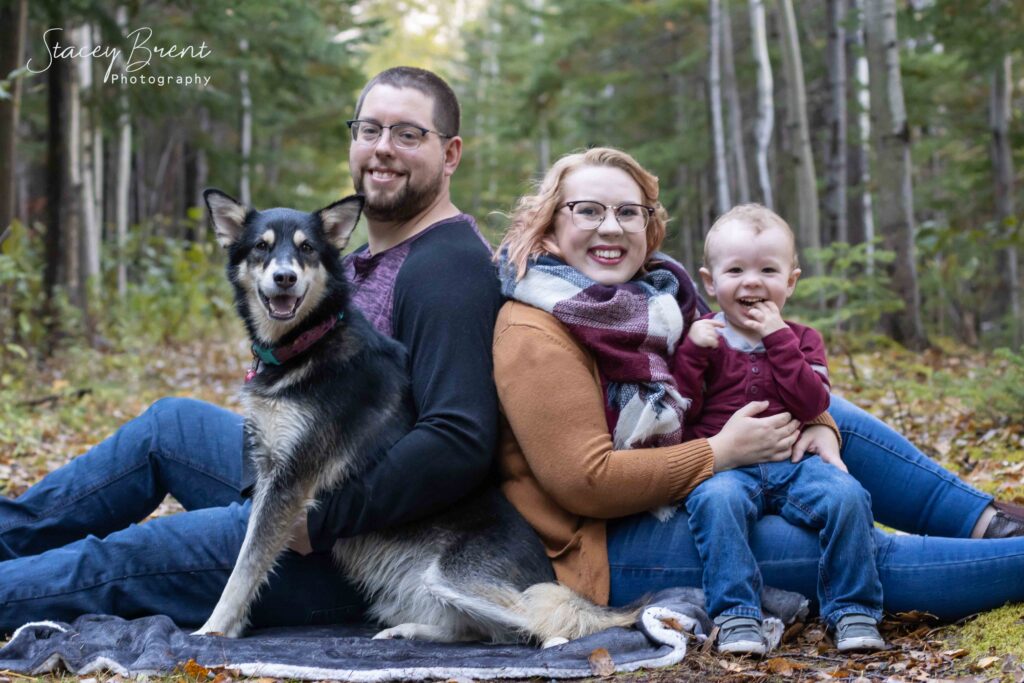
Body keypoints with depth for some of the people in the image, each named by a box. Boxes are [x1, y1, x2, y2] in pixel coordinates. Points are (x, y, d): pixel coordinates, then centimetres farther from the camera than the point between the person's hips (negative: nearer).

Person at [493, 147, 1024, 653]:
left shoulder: (651, 292, 6)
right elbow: (585, 482, -25)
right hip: (611, 546, -9)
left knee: (833, 413, 7)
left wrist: (818, 424, -6)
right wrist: (720, 453, -21)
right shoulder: (534, 337, -19)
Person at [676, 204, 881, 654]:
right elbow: (678, 414, -2)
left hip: (794, 465, 2)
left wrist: (778, 339, -9)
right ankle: (736, 616, -29)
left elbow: (812, 404, -5)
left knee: (846, 494, -25)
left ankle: (852, 611, -12)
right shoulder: (702, 337, 8)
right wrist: (693, 352, -13)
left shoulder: (802, 340, 14)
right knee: (717, 499, -35)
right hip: (723, 467, -2)